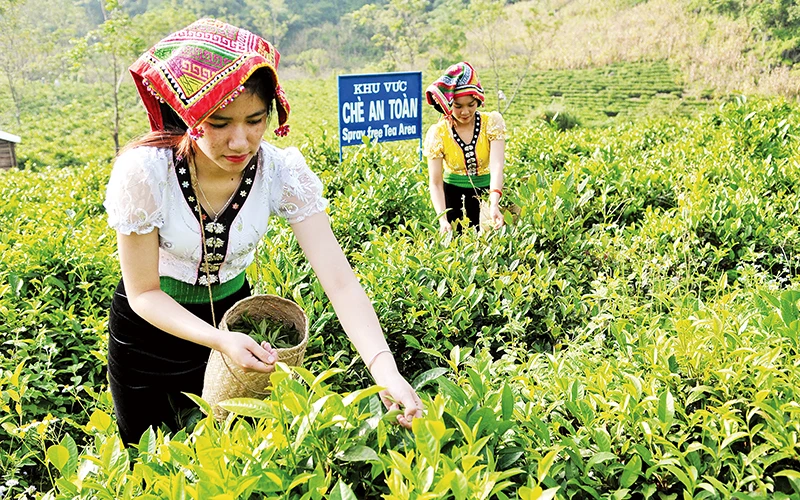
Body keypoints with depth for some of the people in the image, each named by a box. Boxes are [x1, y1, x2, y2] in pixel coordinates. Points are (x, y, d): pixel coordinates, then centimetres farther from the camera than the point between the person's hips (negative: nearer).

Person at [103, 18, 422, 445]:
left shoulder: (283, 172, -25)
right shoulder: (144, 171, -31)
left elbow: (340, 281, -30)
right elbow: (144, 293, -21)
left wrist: (386, 369, -44)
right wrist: (221, 342, -36)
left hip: (232, 311, 2)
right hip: (150, 326, -1)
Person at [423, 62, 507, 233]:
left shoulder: (492, 122, -11)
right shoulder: (437, 134, -12)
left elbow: (497, 165, -24)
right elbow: (435, 182, -15)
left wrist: (494, 205, -40)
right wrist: (443, 219, -30)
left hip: (488, 193, 0)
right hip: (453, 197, 0)